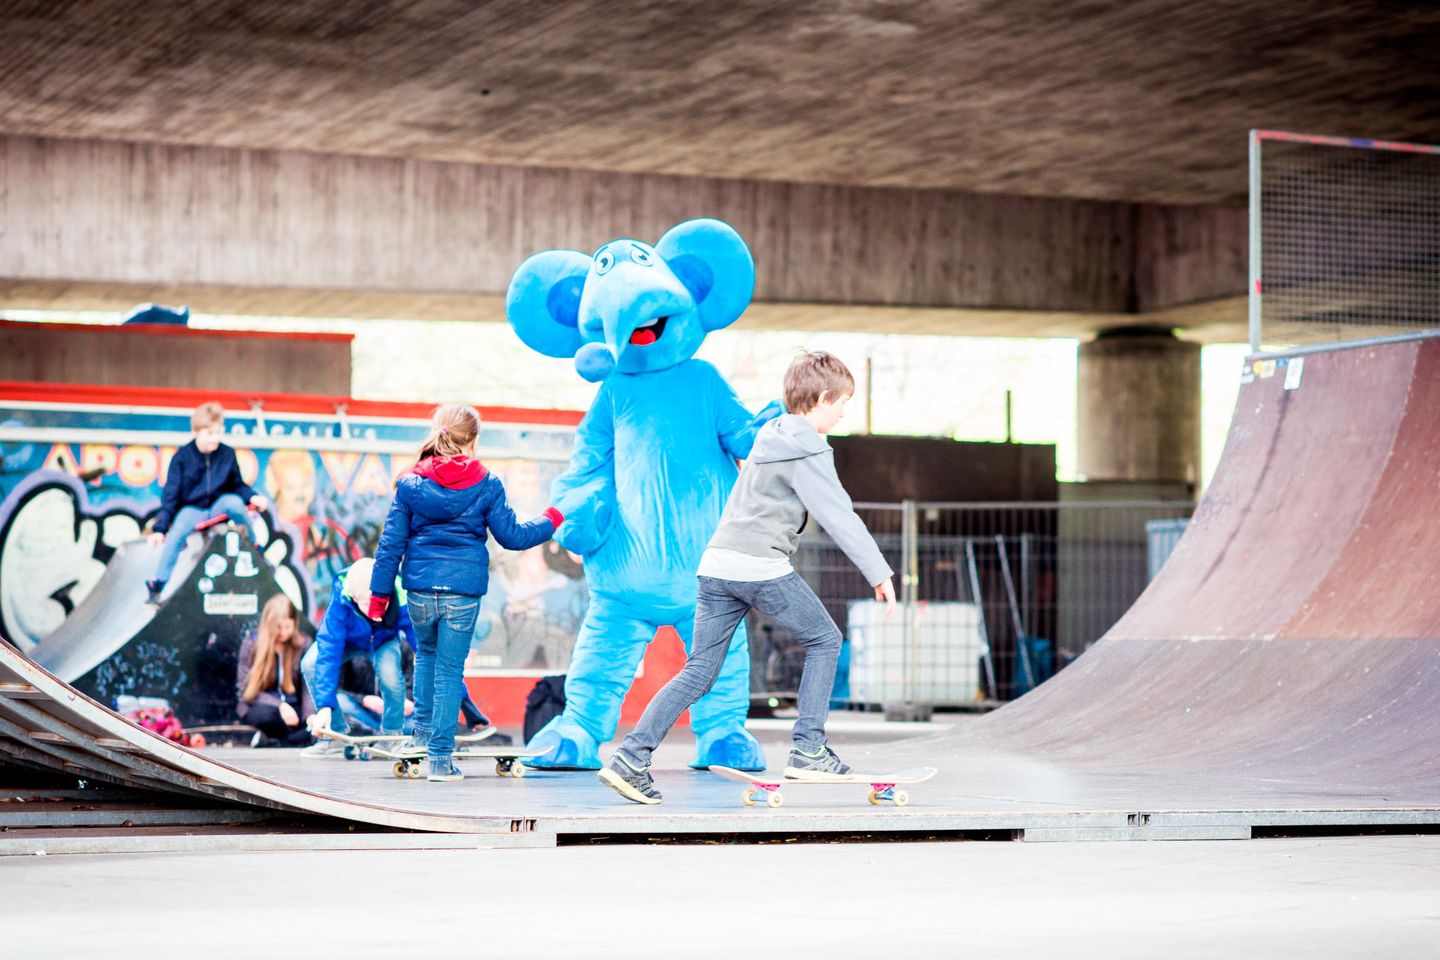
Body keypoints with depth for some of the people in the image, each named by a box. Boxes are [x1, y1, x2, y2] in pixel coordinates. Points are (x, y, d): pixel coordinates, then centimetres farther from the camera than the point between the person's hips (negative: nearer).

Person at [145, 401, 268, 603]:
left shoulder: (227, 454, -1)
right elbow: (170, 496, -7)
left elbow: (238, 485, 9)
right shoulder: (181, 458, -7)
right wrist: (160, 528, -16)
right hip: (191, 509, -2)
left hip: (218, 505, 2)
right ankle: (157, 586, -22)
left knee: (233, 502, -32)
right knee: (176, 533, -33)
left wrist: (253, 497, -13)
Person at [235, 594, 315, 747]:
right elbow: (245, 690, -9)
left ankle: (269, 739, -11)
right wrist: (279, 705, -23)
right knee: (265, 714, -39)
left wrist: (311, 716, -30)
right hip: (257, 706, -2)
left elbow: (309, 688, -9)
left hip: (292, 707, 2)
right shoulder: (252, 642, -7)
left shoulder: (302, 645, -3)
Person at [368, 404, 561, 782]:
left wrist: (380, 591, 9)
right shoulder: (486, 485, -3)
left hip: (420, 587, 2)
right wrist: (549, 522, 19)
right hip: (464, 588, -2)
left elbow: (391, 542, 2)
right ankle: (440, 755, 2)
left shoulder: (410, 484, 0)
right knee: (450, 668, 3)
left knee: (426, 653, 28)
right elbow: (510, 536, 2)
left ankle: (423, 731, 28)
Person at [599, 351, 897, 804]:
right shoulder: (808, 452, -6)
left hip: (716, 563, 8)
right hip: (762, 567, -8)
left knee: (699, 671, 6)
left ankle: (631, 757, -4)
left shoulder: (769, 438, 21)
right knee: (824, 640, 11)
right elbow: (840, 517, -12)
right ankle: (808, 750, 8)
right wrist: (880, 573, -11)